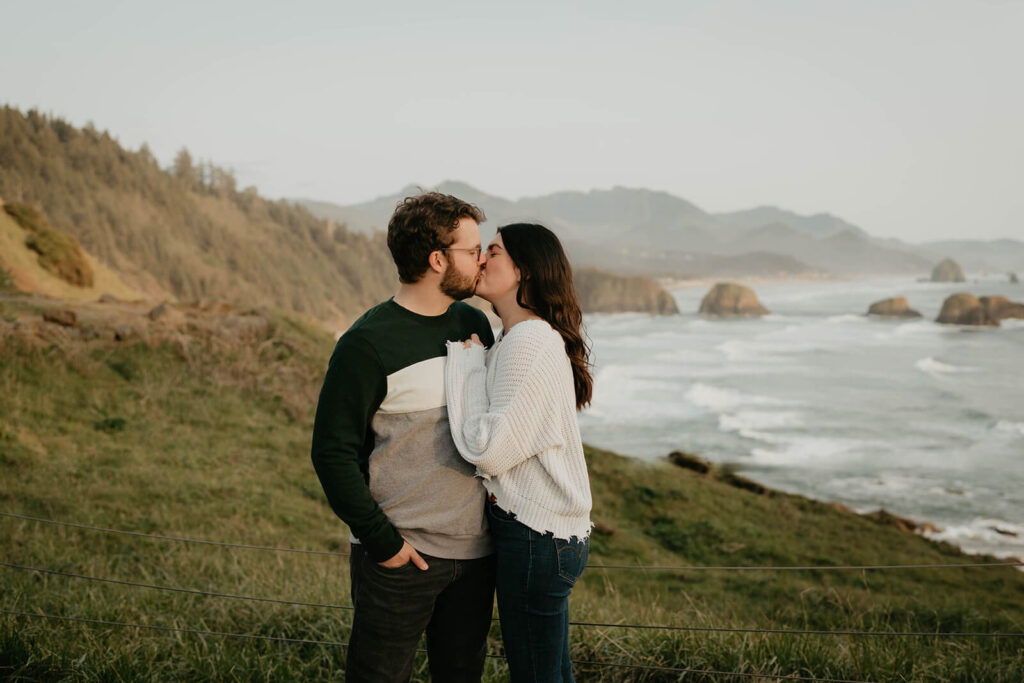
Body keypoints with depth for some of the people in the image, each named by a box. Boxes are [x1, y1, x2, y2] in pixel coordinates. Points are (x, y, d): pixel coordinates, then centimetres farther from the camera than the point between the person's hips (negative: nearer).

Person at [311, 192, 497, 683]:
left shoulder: (475, 325, 7)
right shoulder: (368, 343, -14)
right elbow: (332, 453, -13)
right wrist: (382, 540, -15)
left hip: (475, 550, 6)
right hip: (400, 552, -6)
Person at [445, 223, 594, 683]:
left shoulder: (530, 341, -20)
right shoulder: (518, 339, 12)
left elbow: (489, 449, -23)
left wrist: (467, 363, -14)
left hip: (535, 537, -10)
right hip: (546, 530, 10)